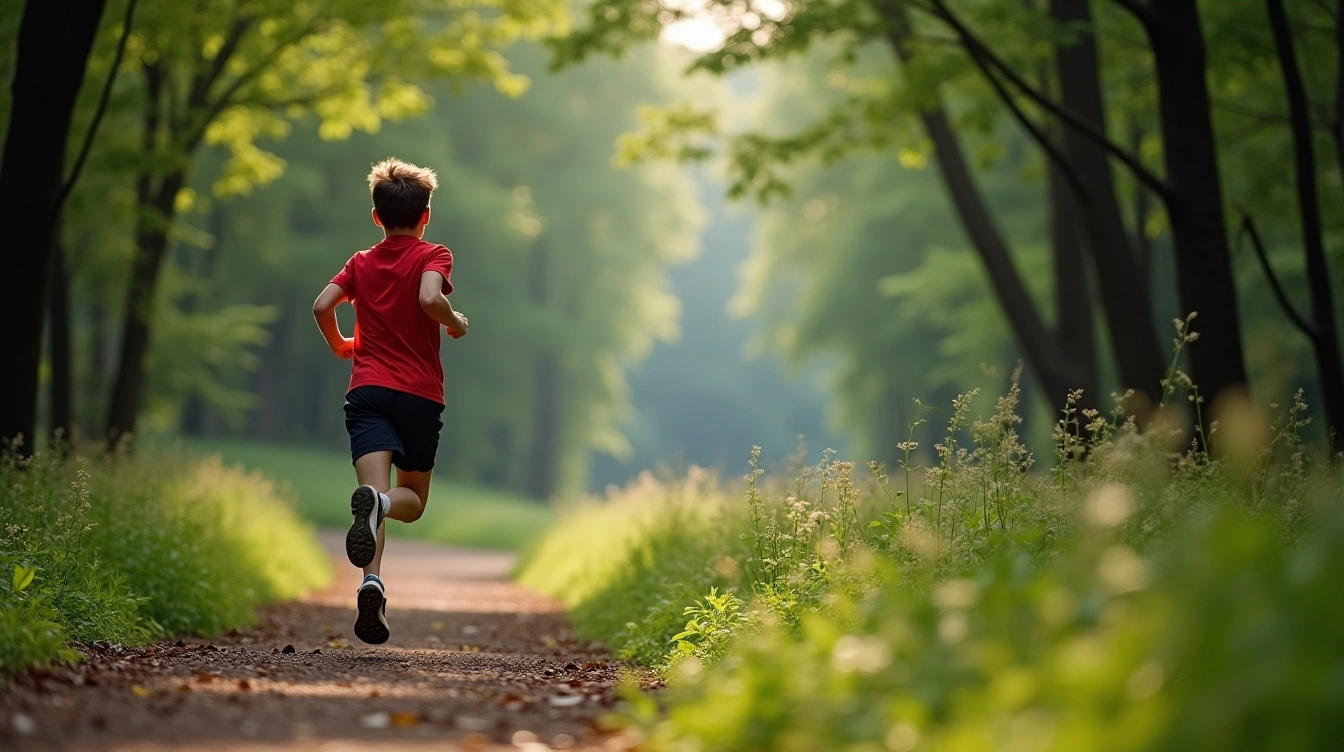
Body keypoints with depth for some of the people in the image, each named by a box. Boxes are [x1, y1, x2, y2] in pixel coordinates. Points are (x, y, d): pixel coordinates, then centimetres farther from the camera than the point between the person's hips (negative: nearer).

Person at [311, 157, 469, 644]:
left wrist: (339, 345, 21)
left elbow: (322, 305, 3)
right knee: (412, 498, 12)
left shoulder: (361, 263, 14)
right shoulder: (432, 256, 4)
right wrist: (456, 324, 3)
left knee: (377, 486, -12)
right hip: (420, 394, -2)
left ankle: (372, 583, -40)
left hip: (368, 389, 2)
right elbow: (429, 298, -17)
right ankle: (378, 502, -26)